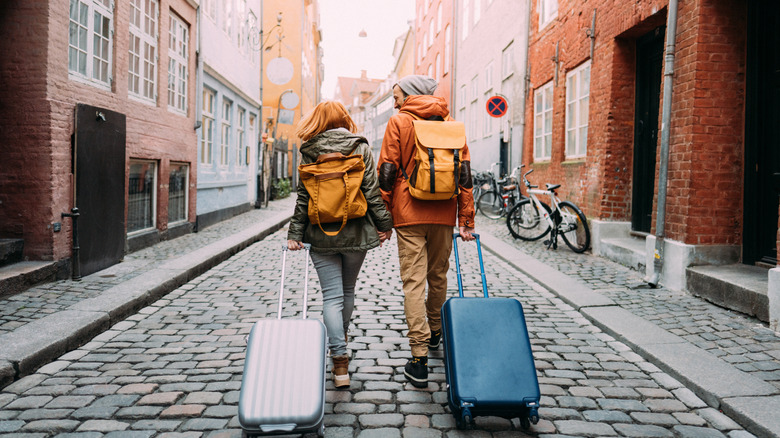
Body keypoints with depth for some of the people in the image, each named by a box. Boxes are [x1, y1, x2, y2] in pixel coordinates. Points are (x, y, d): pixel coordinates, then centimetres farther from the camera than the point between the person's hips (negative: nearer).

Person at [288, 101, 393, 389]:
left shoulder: (309, 152, 1)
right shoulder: (360, 147, -1)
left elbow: (302, 197, 1)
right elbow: (372, 191, -5)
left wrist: (295, 234, 4)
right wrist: (384, 224, 2)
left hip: (322, 235, 0)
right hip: (356, 233, 1)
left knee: (332, 296, 0)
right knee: (348, 290, 19)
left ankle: (339, 358, -10)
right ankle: (341, 341, 38)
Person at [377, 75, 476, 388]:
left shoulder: (399, 122, 0)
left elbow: (387, 172, -4)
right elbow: (465, 174, 6)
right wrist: (467, 221, 8)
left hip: (409, 214, -4)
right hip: (444, 214, 4)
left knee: (413, 282, -4)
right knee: (438, 276, 19)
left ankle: (419, 359, -9)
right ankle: (434, 333, 38)